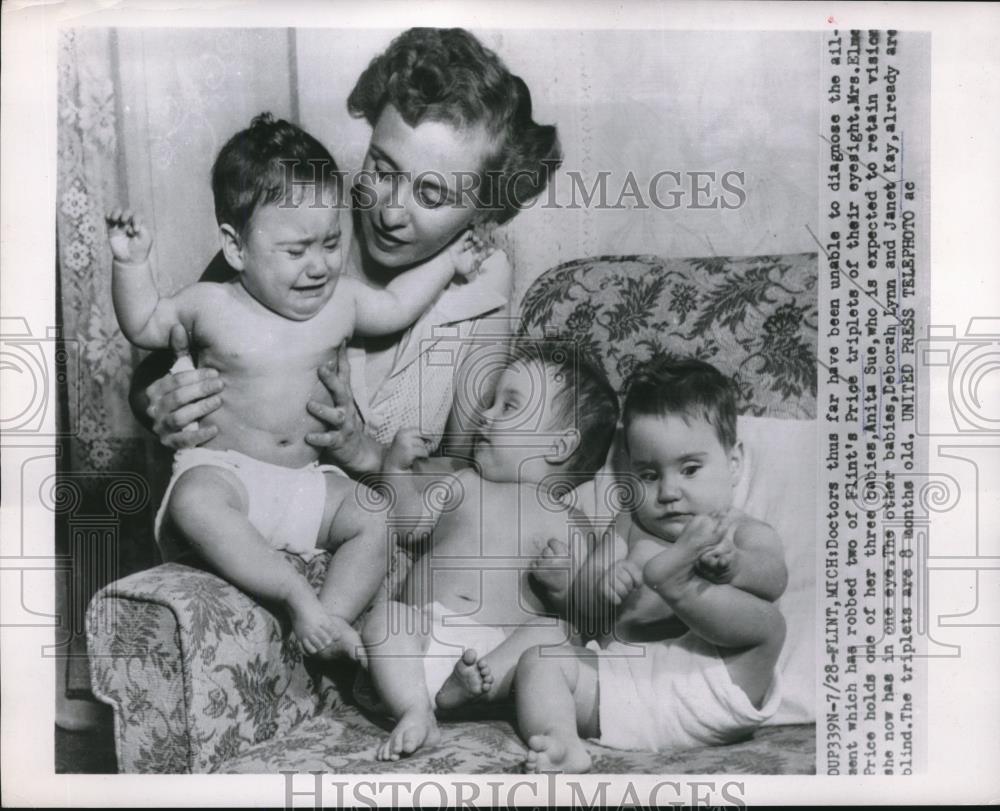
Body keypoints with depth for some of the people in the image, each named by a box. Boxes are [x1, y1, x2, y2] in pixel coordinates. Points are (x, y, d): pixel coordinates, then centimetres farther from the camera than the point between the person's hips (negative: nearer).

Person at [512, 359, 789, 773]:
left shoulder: (748, 534, 9)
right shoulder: (629, 527, 21)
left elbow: (772, 578, -14)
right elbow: (580, 597, 13)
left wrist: (728, 564, -39)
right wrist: (605, 586, -13)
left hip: (710, 687, -3)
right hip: (625, 677, 4)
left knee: (768, 622, -25)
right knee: (538, 662, -12)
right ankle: (563, 746, -34)